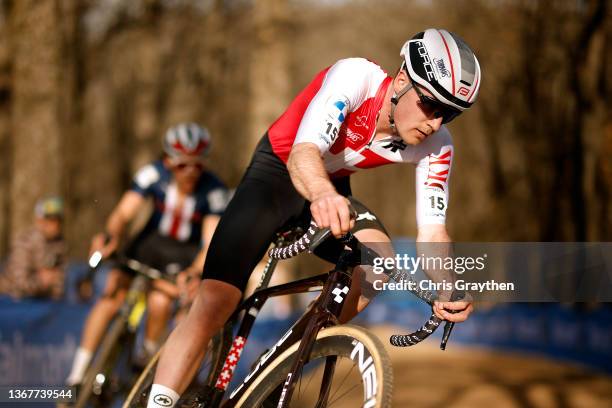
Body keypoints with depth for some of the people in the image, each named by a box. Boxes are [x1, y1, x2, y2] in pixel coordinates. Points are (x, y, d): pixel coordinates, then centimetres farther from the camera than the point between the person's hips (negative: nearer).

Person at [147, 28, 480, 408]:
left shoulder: (435, 145, -18)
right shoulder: (355, 77, -32)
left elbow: (432, 232, -18)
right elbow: (302, 153, -45)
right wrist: (323, 195, -68)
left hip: (333, 188, 4)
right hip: (278, 174, -4)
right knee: (214, 303, -20)